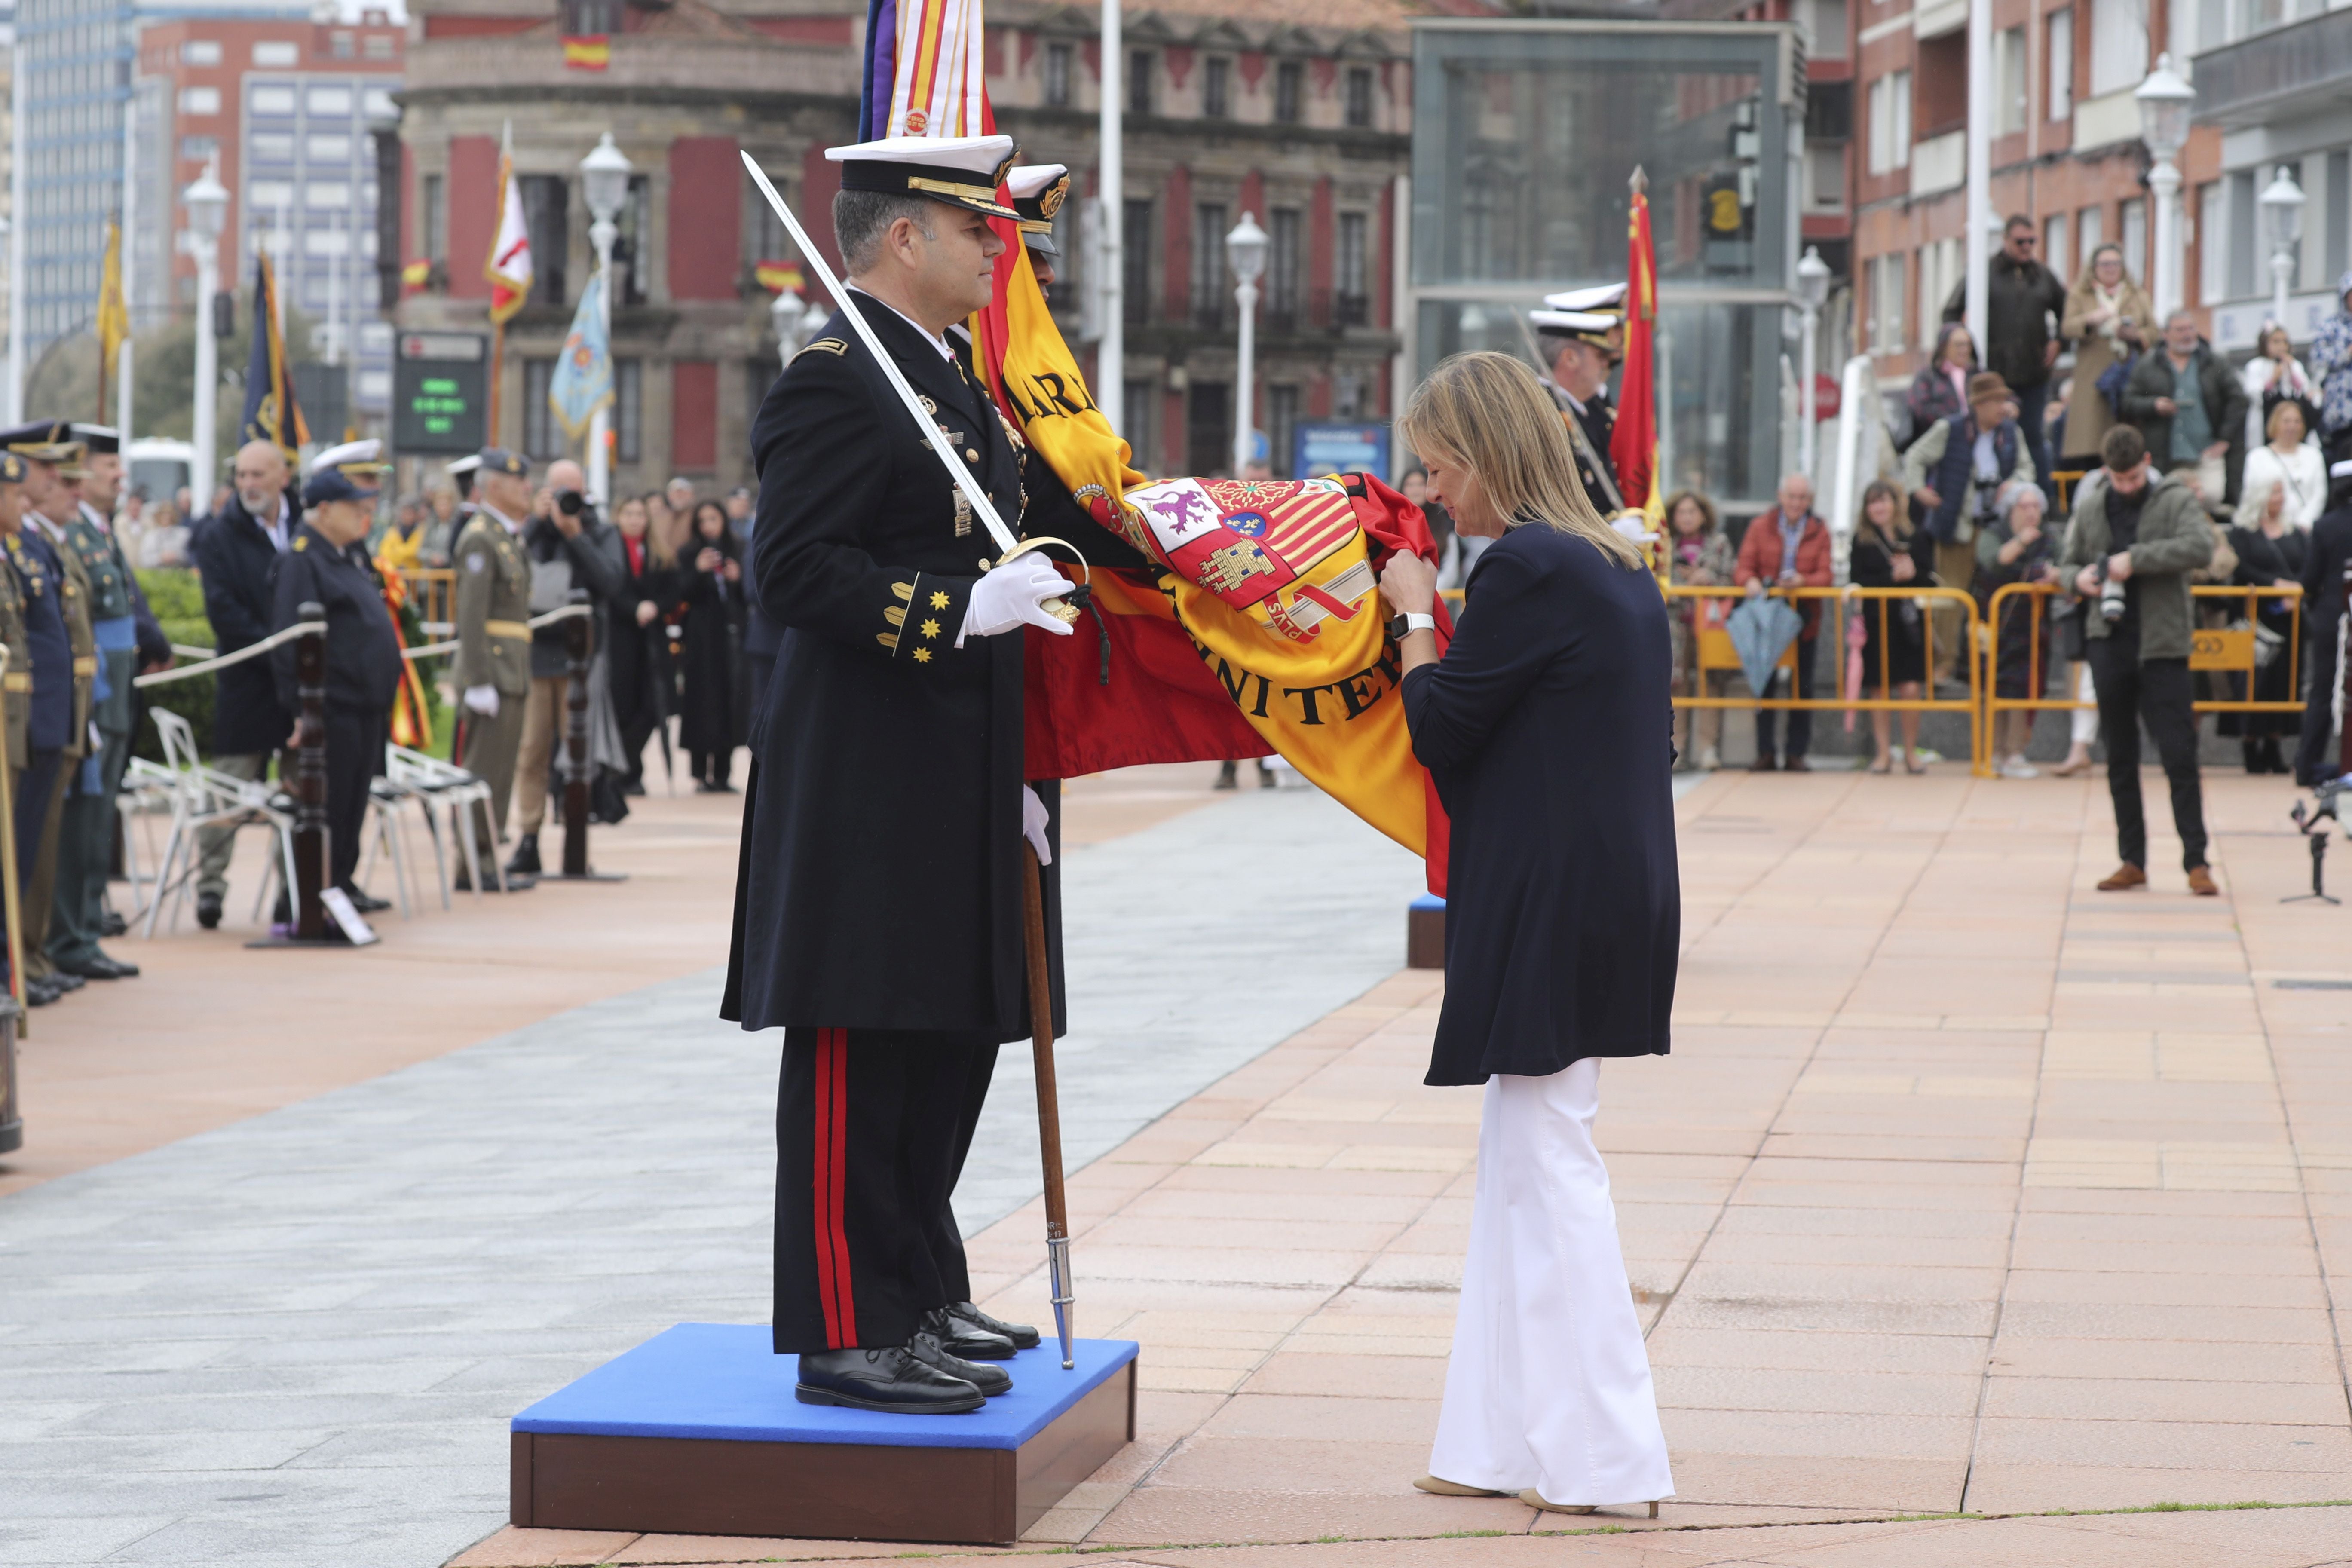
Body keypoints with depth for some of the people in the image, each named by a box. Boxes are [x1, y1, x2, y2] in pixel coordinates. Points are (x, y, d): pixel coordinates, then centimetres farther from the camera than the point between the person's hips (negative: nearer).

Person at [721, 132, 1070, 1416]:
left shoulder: (949, 382, 18)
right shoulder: (834, 381, -13)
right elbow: (793, 571, -21)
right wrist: (963, 610, -28)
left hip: (959, 788, 10)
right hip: (866, 790, -10)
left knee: (949, 1045, 16)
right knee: (858, 1057, -5)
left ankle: (920, 1296, 26)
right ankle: (847, 1334, -1)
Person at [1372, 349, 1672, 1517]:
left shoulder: (1526, 569, -16)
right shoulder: (1615, 566, 12)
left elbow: (1439, 727, -11)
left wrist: (1413, 615, 2)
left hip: (1548, 913, -9)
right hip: (1615, 892, 9)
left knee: (1546, 1160, -3)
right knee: (1524, 1160, 14)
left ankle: (1600, 1457, 0)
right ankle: (1508, 1441, 18)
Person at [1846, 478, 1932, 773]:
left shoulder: (1915, 537, 5)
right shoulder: (1861, 541, 3)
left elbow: (1929, 576, 3)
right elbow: (1857, 581, -7)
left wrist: (1911, 573, -17)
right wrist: (1892, 576, -16)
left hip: (1908, 623, 0)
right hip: (1875, 623, 0)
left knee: (1910, 690, -5)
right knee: (1880, 691, 4)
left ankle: (1911, 752, 8)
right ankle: (1883, 754, 13)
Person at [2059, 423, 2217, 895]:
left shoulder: (2176, 500, -1)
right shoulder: (2091, 507, 10)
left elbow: (2200, 547, -18)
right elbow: (2067, 562, 19)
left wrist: (2136, 560, -23)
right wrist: (2079, 578, -5)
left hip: (2162, 644, -4)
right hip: (2108, 643, 4)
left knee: (2180, 754, -7)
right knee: (2120, 759, 8)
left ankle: (2196, 861, -3)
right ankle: (2132, 861, 15)